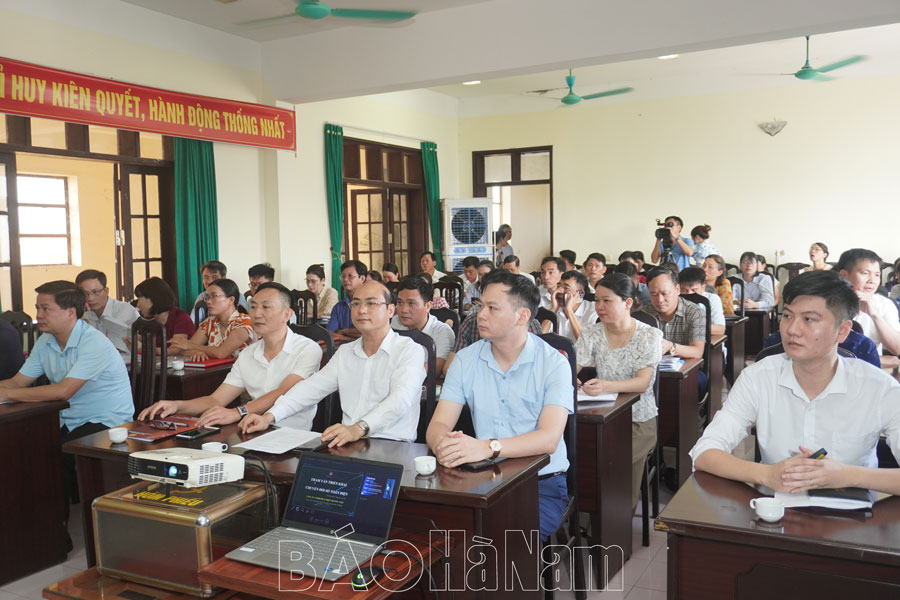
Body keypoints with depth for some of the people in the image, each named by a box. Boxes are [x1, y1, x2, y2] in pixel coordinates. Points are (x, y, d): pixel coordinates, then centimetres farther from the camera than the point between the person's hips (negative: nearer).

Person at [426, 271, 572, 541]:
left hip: (542, 483, -3)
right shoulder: (466, 360, 6)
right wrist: (443, 444, -27)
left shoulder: (553, 363, -6)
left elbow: (549, 438, -19)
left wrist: (487, 447, -36)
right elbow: (438, 425, -1)